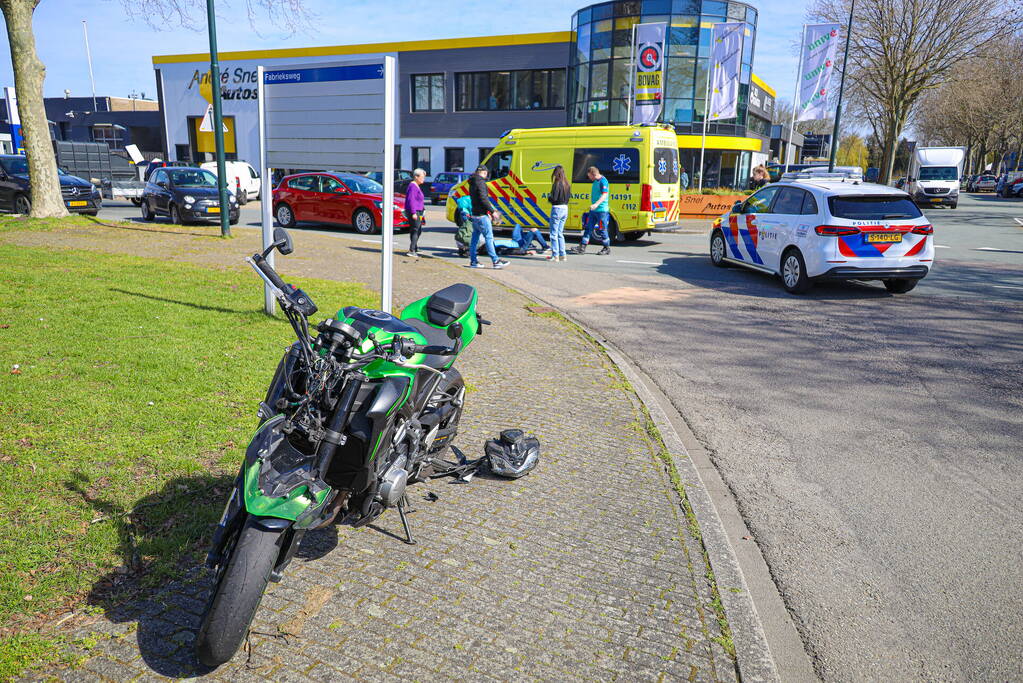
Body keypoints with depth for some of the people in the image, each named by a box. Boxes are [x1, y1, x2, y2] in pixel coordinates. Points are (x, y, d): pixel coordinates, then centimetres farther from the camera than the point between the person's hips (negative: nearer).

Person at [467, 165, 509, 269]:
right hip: (481, 215, -10)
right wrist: (492, 211, -17)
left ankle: (473, 261, 14)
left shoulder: (473, 183, 17)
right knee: (489, 237, -8)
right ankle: (496, 261, -8)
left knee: (475, 237, 11)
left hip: (475, 214, 10)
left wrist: (488, 212, 23)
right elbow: (483, 199, -22)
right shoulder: (480, 182, -13)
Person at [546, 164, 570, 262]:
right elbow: (568, 197, 13)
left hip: (557, 209, -8)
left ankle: (555, 256, 1)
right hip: (565, 209, 8)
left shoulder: (557, 184, -15)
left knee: (554, 233, 1)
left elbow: (554, 198, -19)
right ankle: (562, 255, 18)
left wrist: (548, 197, 1)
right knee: (560, 233, 17)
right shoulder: (567, 184, 8)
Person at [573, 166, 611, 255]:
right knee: (588, 228, 6)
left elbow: (604, 195, -24)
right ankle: (582, 248, 7)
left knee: (602, 230, 0)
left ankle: (607, 249, 14)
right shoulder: (595, 181, 15)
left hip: (601, 210, -9)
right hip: (593, 210, 9)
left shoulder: (603, 181, -14)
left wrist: (596, 204, -37)